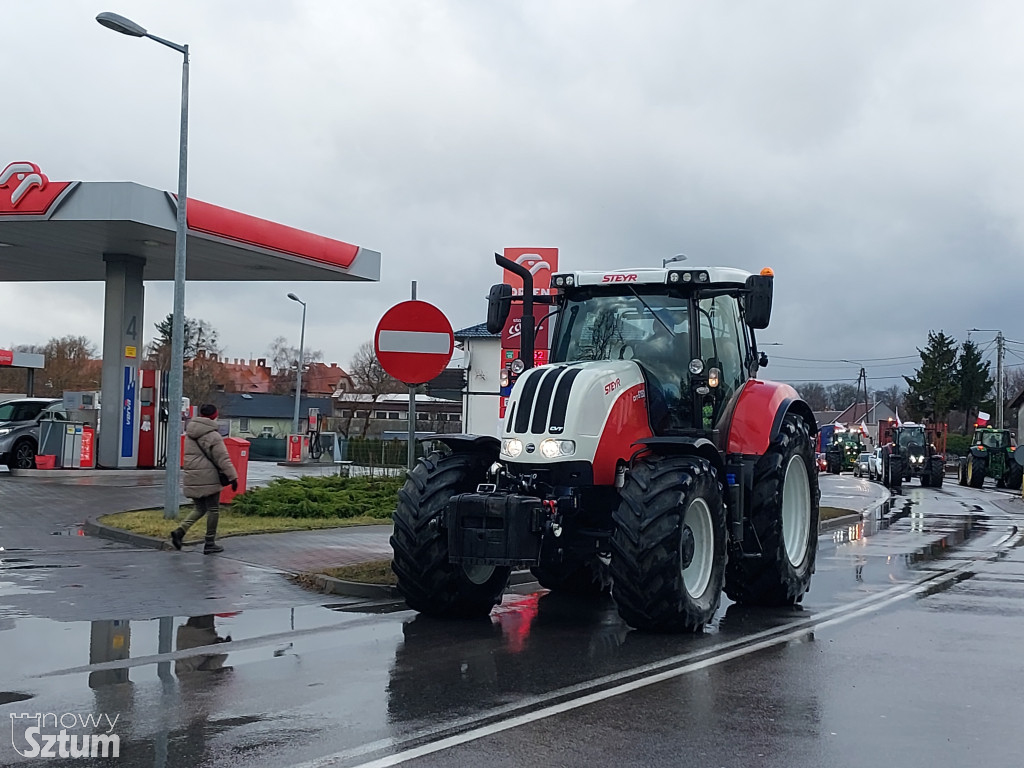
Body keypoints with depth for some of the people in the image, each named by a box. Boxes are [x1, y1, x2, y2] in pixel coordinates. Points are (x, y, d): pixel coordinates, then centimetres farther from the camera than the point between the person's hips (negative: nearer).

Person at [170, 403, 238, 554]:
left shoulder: (190, 434, 13)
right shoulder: (212, 436, -12)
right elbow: (223, 458, -13)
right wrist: (232, 477, -8)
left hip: (192, 479, 7)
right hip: (208, 478, -7)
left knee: (200, 508, 17)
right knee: (213, 509, 4)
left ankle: (180, 531, -4)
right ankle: (210, 543, 8)